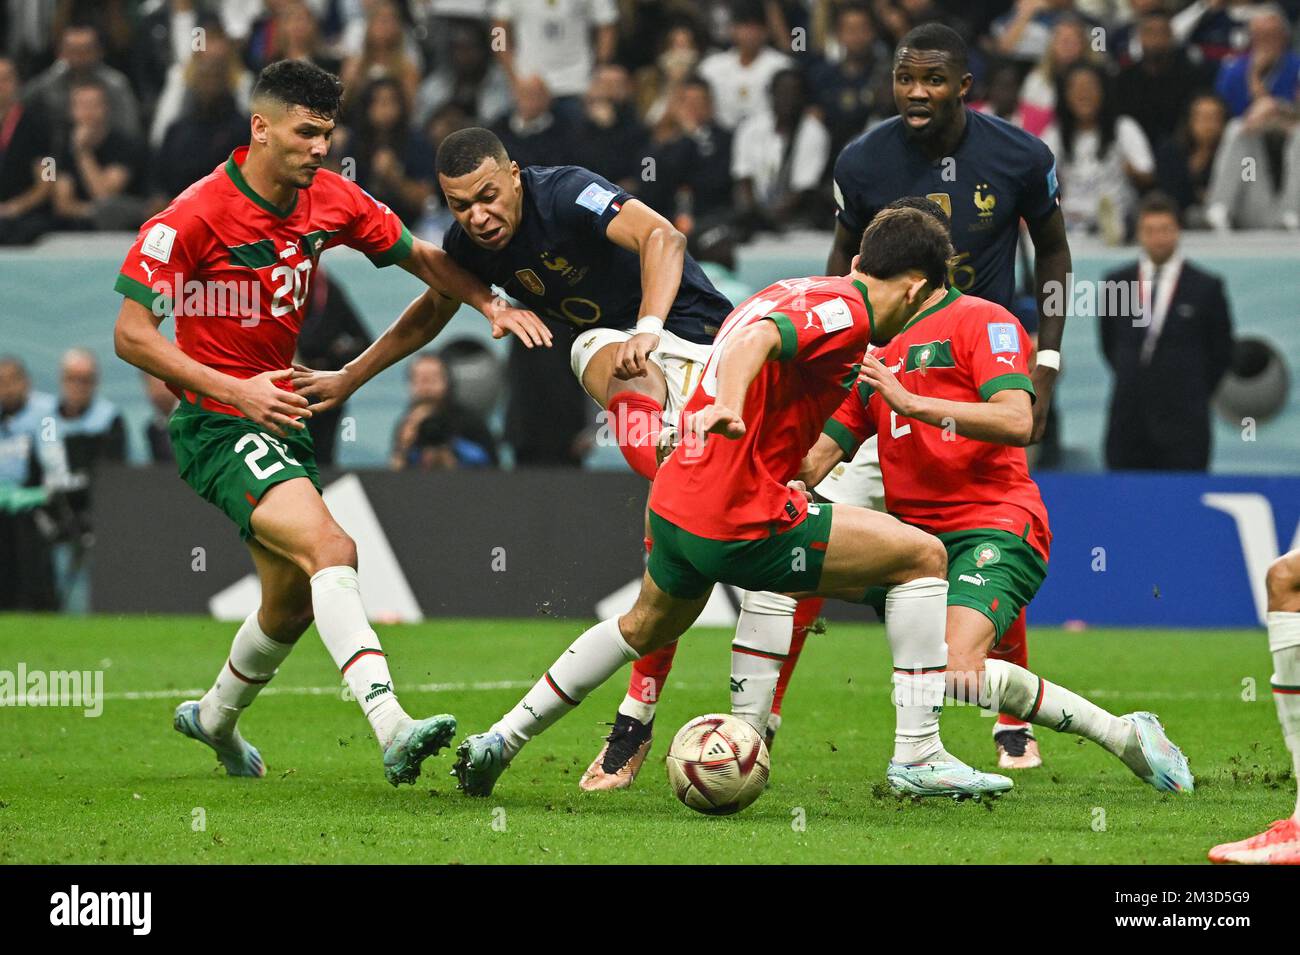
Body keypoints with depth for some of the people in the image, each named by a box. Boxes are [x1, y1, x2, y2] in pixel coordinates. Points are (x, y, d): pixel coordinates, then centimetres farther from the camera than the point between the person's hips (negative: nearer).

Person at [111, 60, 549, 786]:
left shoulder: (331, 200, 0)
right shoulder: (193, 218, -18)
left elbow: (418, 257, 13)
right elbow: (132, 334, -17)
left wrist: (490, 304, -5)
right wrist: (236, 391, -25)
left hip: (285, 418, 8)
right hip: (218, 427, -8)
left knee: (294, 602, 16)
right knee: (331, 548, -28)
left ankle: (215, 719, 44)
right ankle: (392, 727, -41)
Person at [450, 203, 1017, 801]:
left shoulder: (799, 292, 16)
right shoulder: (844, 312, -12)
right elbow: (757, 339, -30)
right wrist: (729, 405, -49)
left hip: (674, 501, 10)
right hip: (741, 521, -10)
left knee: (647, 627, 36)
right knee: (922, 556, -3)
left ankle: (500, 740, 42)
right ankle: (917, 756, -4)